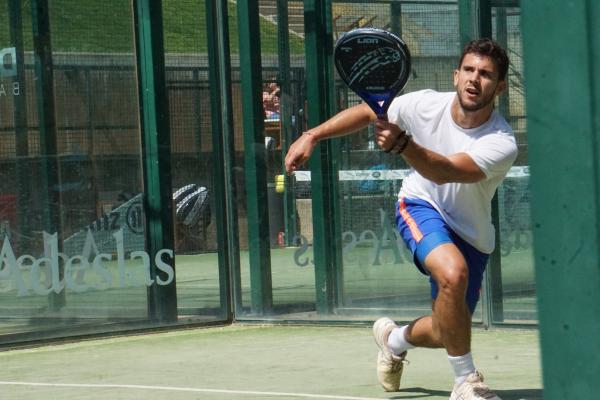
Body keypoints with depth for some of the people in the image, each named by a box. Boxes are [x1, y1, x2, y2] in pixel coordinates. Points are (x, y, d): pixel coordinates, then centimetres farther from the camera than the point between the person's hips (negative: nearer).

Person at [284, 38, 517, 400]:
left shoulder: (501, 143, -29)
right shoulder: (426, 105, -19)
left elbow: (446, 172, -45)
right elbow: (366, 112, -1)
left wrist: (402, 144, -61)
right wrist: (312, 135, -8)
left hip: (470, 234, 1)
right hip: (422, 207, -1)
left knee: (447, 334, 8)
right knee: (453, 273, -34)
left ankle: (394, 338, 45)